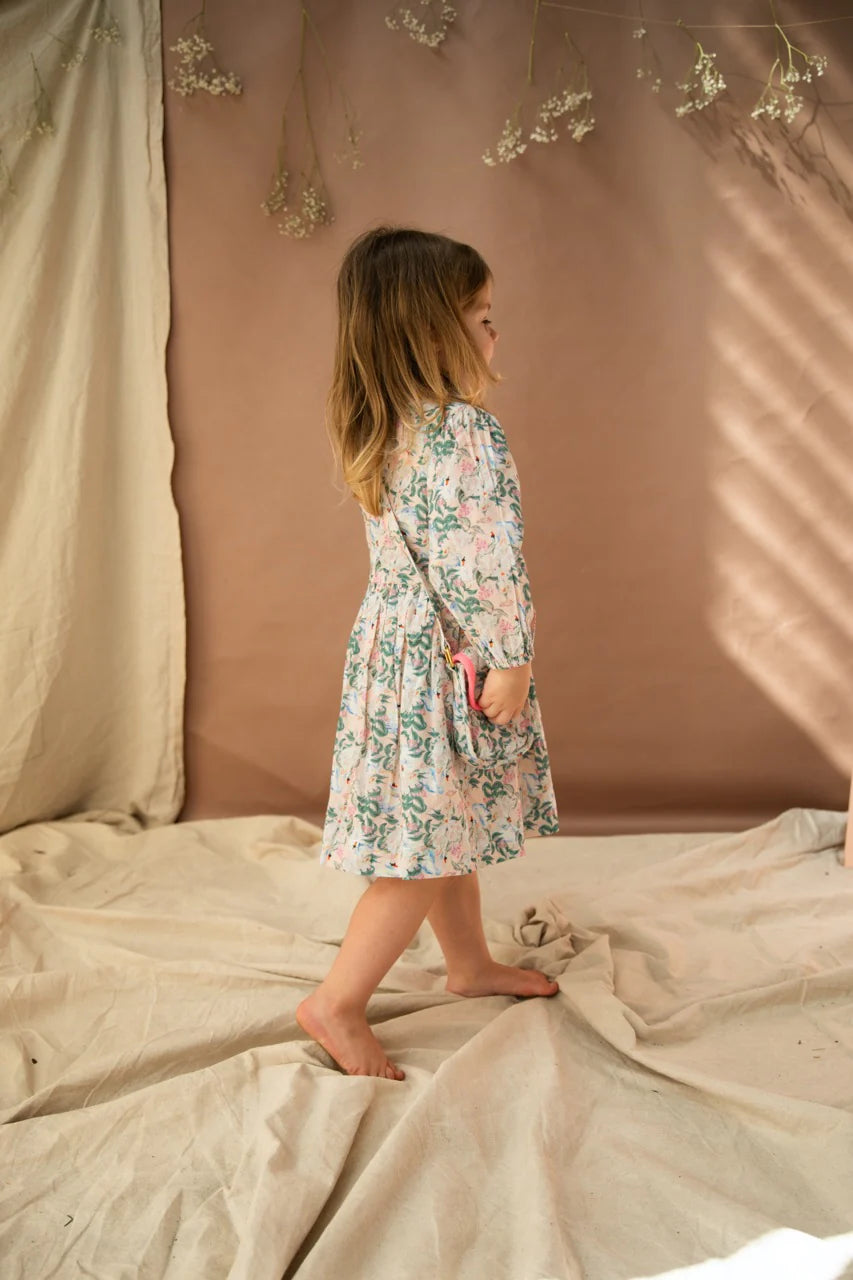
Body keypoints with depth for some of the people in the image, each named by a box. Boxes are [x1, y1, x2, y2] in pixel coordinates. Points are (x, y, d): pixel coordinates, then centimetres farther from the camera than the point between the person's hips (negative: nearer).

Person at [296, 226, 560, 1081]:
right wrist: (510, 658, -16)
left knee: (449, 824, 21)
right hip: (444, 658, -9)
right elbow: (478, 558, -24)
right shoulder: (460, 427, -22)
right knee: (432, 840, 2)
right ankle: (338, 1003, 11)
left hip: (394, 638, 10)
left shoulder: (377, 425, 7)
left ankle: (471, 964, 39)